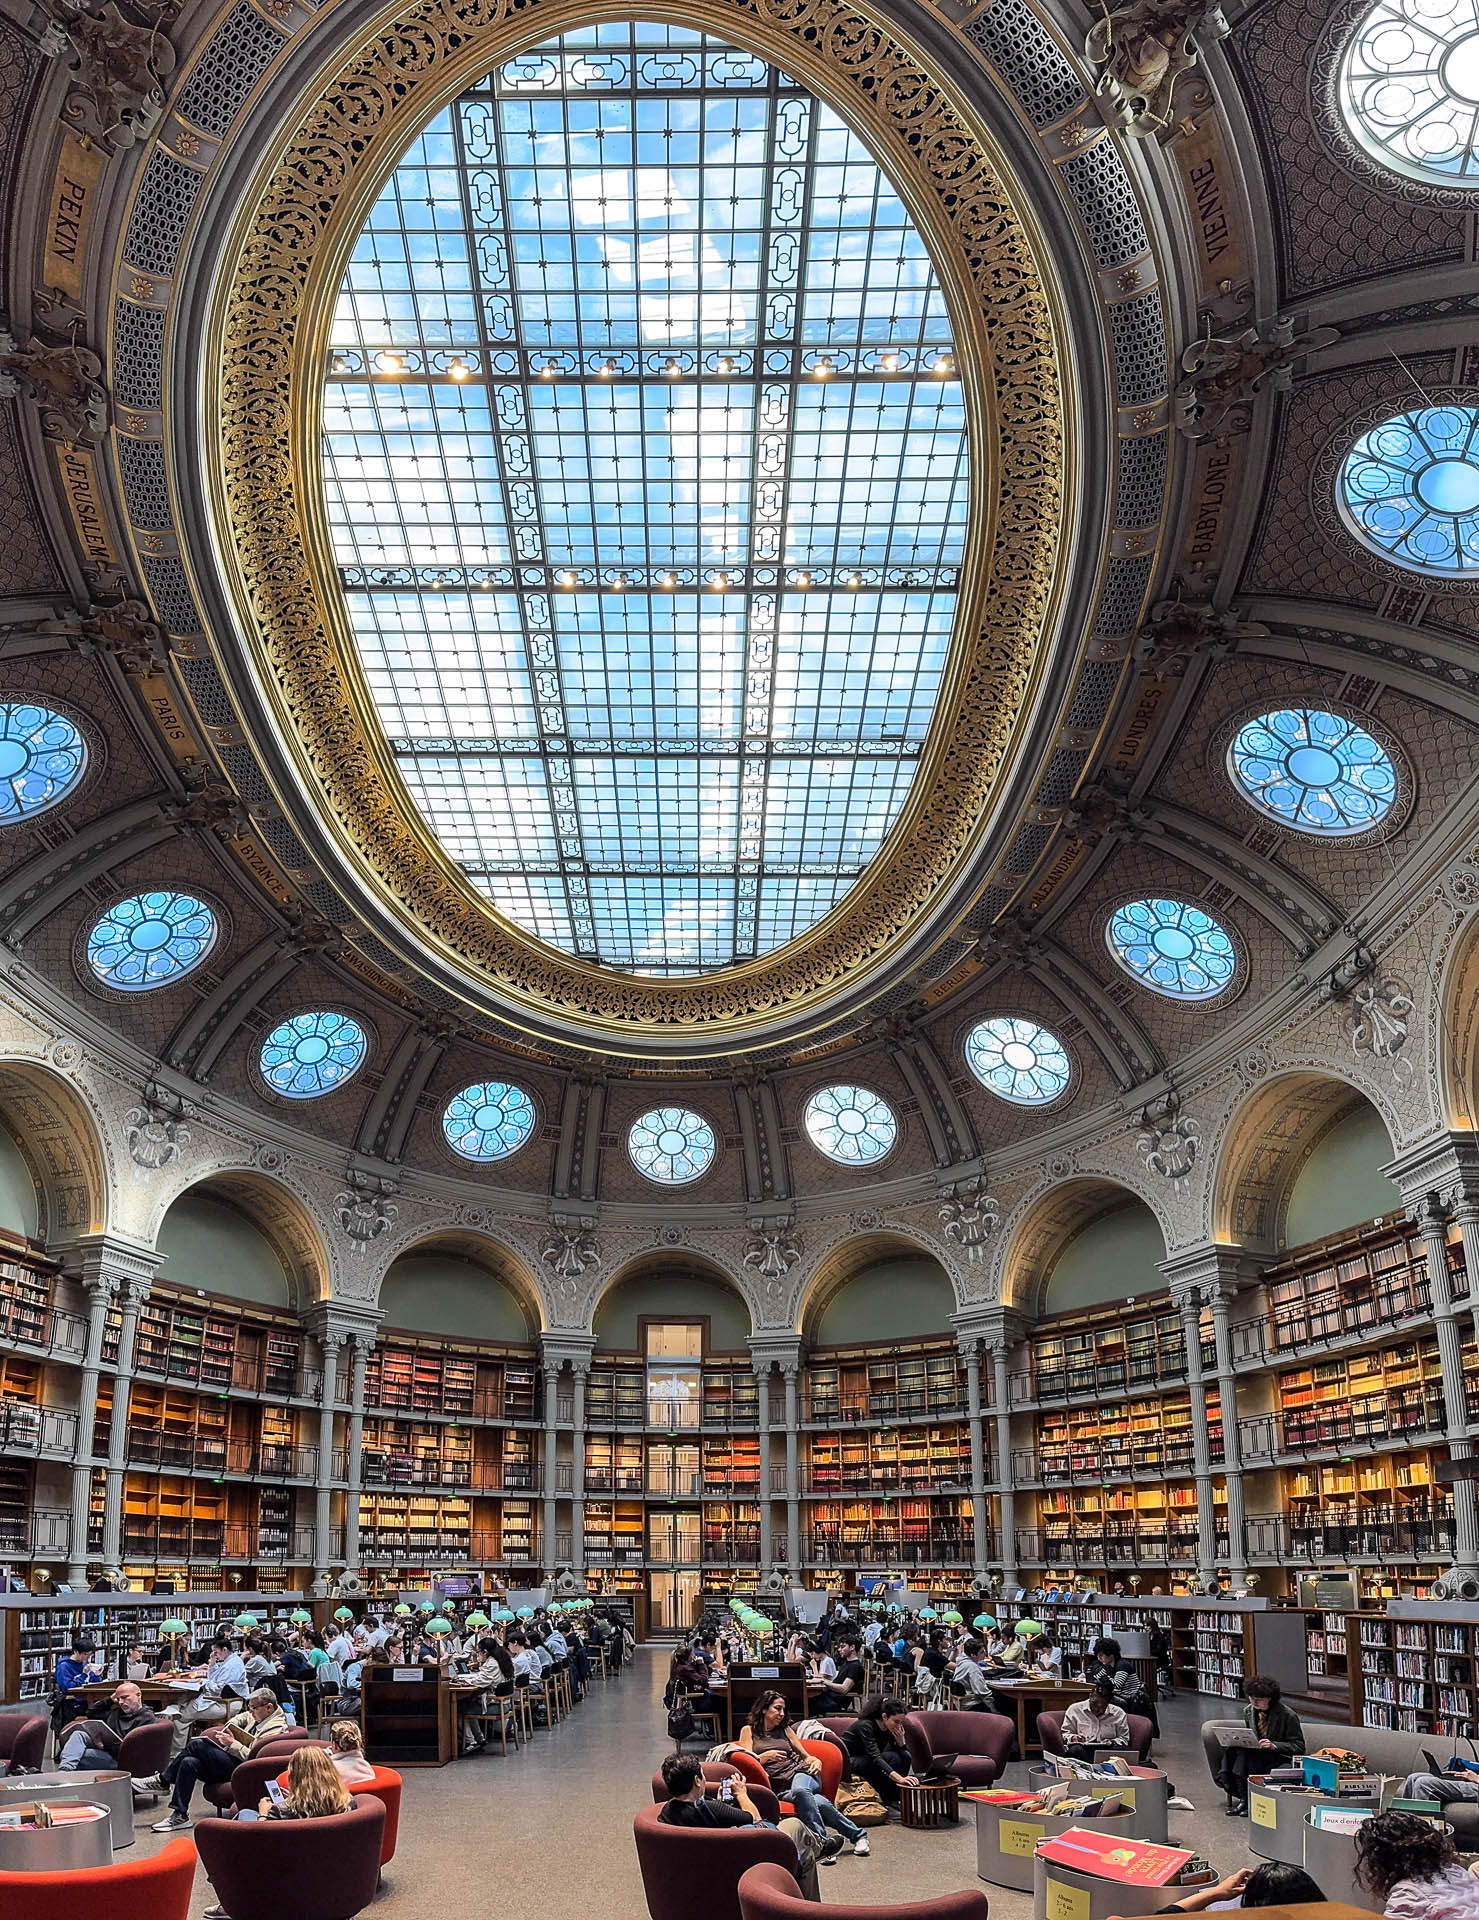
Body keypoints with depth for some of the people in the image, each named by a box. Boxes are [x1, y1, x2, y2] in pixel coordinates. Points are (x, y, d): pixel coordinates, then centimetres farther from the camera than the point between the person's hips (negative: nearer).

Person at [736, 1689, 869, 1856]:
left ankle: (820, 1841, -37)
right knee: (818, 1803, -34)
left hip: (800, 1773, 2)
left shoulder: (785, 1730, 23)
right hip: (779, 1786, -2)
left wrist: (816, 1761, 3)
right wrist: (766, 1756, -12)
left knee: (800, 1790, -39)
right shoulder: (748, 1731, 15)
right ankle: (857, 1834, -26)